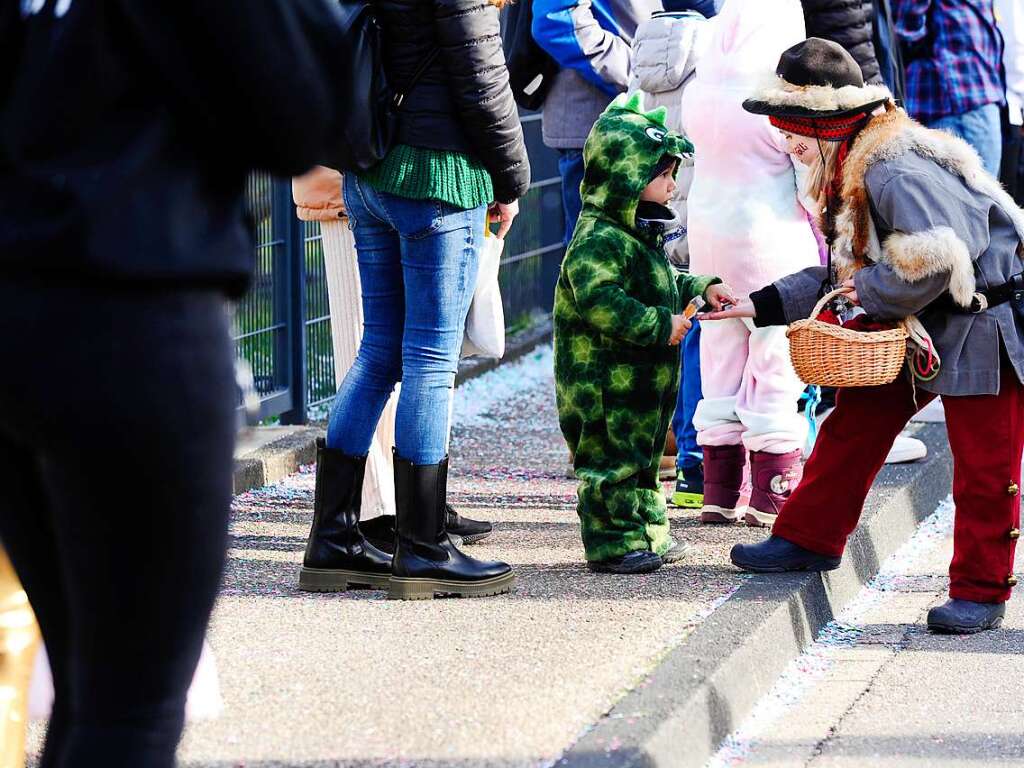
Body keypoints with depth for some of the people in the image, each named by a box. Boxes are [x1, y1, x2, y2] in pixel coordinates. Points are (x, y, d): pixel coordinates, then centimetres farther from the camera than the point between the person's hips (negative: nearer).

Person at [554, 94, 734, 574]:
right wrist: (659, 326, -28)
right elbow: (599, 301, -30)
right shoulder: (598, 239, -21)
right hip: (605, 385, -10)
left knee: (643, 456, 18)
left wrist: (701, 288, 14)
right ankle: (614, 543, -1)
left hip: (642, 383, 10)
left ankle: (647, 532, 27)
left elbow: (663, 283, 29)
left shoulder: (640, 237, 14)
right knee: (612, 460, -5)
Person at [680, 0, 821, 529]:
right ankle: (774, 498, 2)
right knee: (777, 358, 2)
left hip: (708, 232, 6)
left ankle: (720, 494, 14)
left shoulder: (699, 91, 3)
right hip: (773, 239, -5)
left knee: (720, 354, 11)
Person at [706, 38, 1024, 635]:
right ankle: (810, 538, 24)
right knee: (855, 424, 12)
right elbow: (845, 274, 16)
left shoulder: (899, 172, -25)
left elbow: (935, 258, -35)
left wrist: (873, 293, -18)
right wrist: (763, 306, 12)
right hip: (921, 329, 10)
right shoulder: (857, 172, 8)